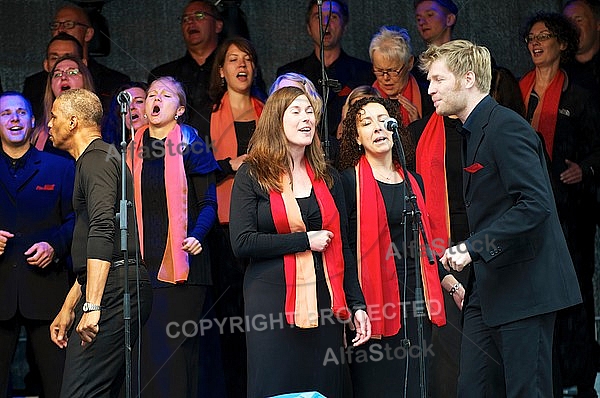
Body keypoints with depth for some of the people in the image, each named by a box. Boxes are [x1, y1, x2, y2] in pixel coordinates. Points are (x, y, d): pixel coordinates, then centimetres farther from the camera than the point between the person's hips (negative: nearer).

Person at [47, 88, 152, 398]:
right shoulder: (100, 157, 26)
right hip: (123, 288, 11)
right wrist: (69, 308, 31)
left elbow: (102, 230, -23)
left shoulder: (96, 159, -8)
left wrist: (92, 305, -29)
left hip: (113, 291, -11)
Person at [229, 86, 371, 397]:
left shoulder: (327, 178, 12)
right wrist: (305, 240, -10)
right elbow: (242, 243, -11)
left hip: (323, 300, 4)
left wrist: (357, 304, 7)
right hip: (272, 301, -4)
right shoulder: (252, 175, -1)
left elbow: (342, 247, 14)